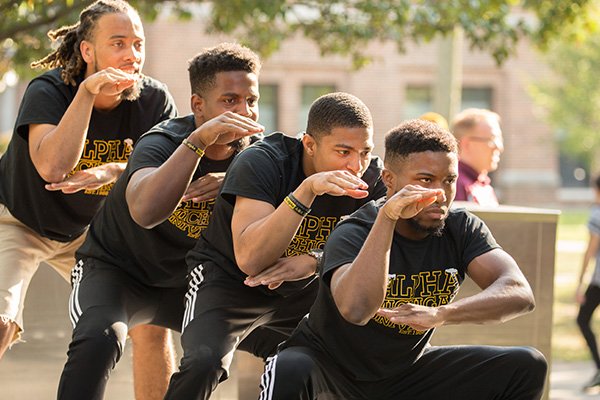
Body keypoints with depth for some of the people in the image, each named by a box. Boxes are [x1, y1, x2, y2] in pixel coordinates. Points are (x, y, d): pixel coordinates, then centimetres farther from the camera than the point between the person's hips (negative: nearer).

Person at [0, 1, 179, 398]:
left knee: (151, 324, -3)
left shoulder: (155, 101, -16)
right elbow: (52, 167, -44)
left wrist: (112, 172, -39)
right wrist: (87, 91, -46)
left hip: (86, 231, 4)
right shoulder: (47, 91, -28)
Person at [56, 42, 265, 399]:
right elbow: (146, 212, -47)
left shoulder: (255, 152, -9)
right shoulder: (162, 142, -26)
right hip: (116, 271, -5)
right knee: (100, 340, -36)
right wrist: (198, 140, -52)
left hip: (186, 283, 6)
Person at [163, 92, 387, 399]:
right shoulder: (260, 163, -26)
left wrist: (314, 261, -32)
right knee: (204, 363, -31)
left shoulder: (372, 176, -12)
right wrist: (307, 190, -46)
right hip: (228, 279, -5)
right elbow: (250, 259, -37)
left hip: (300, 291, 5)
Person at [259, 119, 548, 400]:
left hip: (405, 371, 5)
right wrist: (387, 217, -43)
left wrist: (440, 314, -39)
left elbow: (519, 294, -23)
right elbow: (356, 309, -44)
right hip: (329, 366, -5)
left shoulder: (462, 229, -9)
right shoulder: (352, 234, -23)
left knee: (526, 367, -9)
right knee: (289, 372, -39)